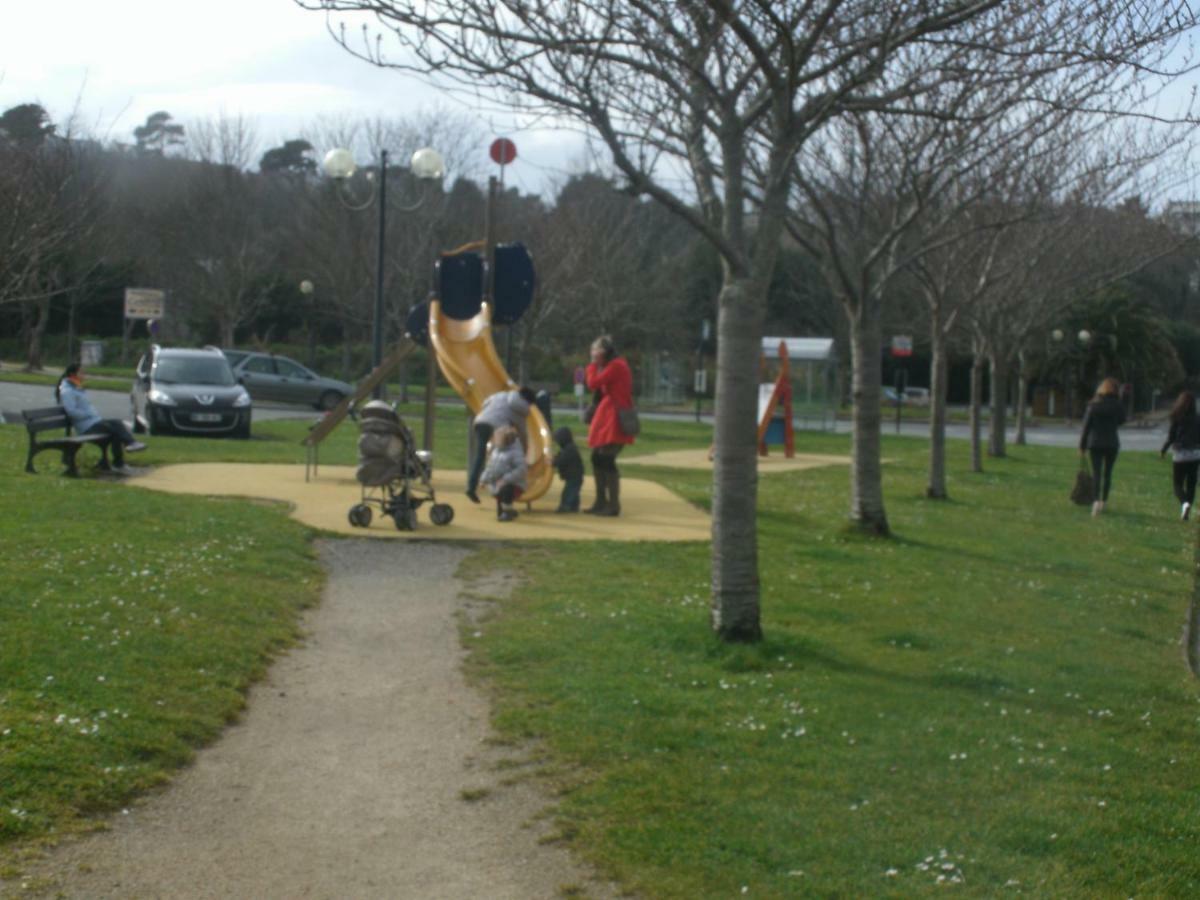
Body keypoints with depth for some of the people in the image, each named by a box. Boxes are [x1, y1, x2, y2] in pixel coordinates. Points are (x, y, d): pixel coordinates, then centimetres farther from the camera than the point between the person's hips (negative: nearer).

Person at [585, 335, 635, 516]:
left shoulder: (615, 365, -12)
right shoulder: (614, 365, 19)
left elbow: (593, 384, -15)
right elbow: (600, 387, 16)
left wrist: (593, 365, -1)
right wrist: (596, 366, 10)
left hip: (614, 419, -11)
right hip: (606, 419, 11)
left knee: (606, 460, -12)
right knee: (597, 458, 13)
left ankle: (614, 505, -10)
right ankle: (601, 502, 21)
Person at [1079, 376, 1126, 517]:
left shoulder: (1094, 405, -5)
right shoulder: (1118, 405, -6)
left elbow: (1086, 426, -4)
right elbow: (1121, 421, 12)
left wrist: (1082, 445, 2)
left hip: (1095, 443, 0)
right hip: (1112, 443, 1)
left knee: (1096, 472, -2)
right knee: (1108, 473, 11)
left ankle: (1097, 500, -18)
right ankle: (1104, 500, 15)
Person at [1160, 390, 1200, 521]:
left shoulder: (1177, 418, -10)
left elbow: (1171, 437, -8)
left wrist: (1163, 450, 7)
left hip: (1180, 455, -3)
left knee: (1178, 484, 4)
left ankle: (1185, 503, -23)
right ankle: (1187, 510, 11)